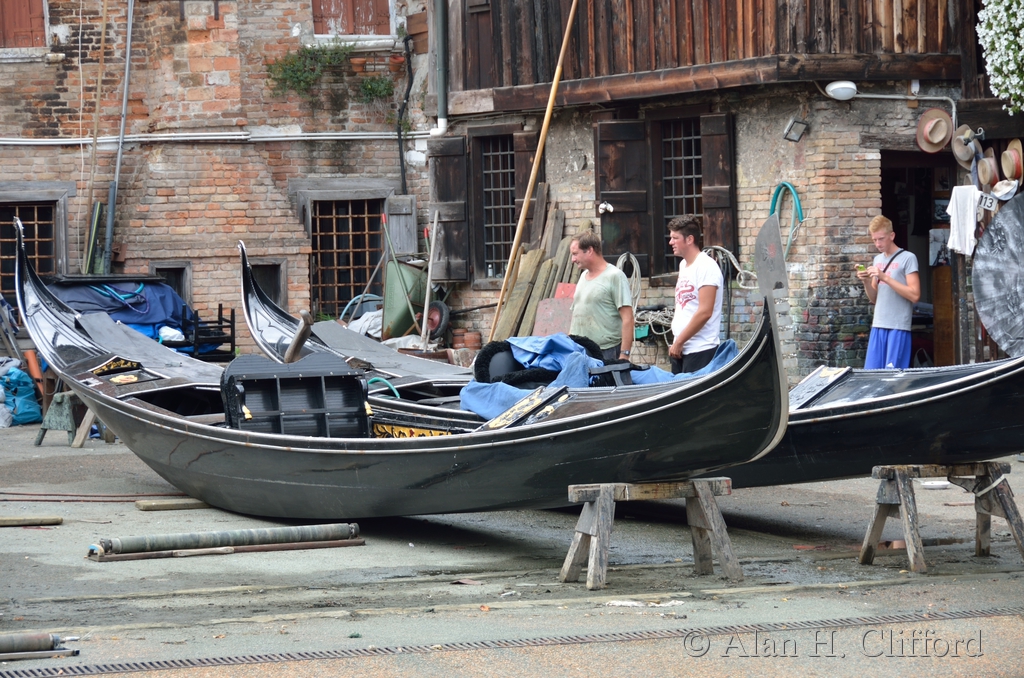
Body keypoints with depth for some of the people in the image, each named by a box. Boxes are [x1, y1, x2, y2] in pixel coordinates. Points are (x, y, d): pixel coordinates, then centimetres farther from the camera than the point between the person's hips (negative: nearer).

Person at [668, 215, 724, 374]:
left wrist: (679, 342, -13)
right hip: (681, 349, 8)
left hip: (700, 350, -8)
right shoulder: (683, 265, 15)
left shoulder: (706, 266, -11)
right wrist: (676, 342, 13)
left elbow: (705, 312, -18)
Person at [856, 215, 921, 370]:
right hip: (878, 326, 6)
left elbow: (914, 295, -11)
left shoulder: (908, 258, -3)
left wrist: (885, 277, -15)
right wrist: (866, 282, 0)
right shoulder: (877, 260, 17)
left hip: (899, 327, -6)